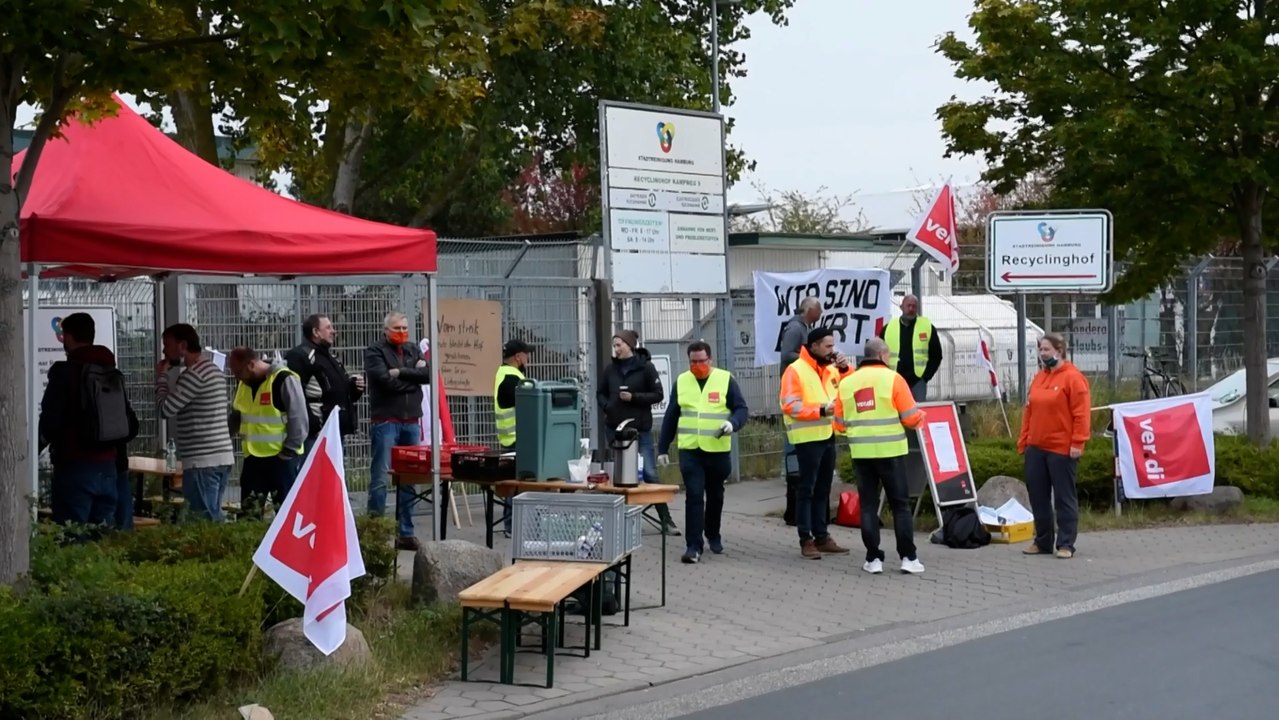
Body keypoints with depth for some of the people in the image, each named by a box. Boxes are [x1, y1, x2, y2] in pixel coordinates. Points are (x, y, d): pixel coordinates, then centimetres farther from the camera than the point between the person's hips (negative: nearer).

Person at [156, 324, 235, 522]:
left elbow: (164, 409, -13)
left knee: (203, 520, -8)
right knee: (213, 516, 11)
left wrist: (162, 376, -1)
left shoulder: (194, 374, -13)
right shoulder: (213, 370, 18)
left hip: (202, 461, -10)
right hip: (222, 457, 10)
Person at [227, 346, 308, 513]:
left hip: (281, 456, -8)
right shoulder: (244, 383, 10)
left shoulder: (284, 380, -15)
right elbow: (236, 417, 21)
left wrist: (289, 452, -15)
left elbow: (299, 420, -15)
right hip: (253, 455, 8)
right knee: (249, 509, 12)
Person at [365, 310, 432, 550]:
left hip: (411, 421, 5)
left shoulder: (414, 350, 16)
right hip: (385, 421, -5)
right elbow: (386, 380, -15)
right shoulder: (375, 351, 0)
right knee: (381, 478, -9)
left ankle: (405, 532, 13)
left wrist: (400, 372, -11)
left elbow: (427, 375, 0)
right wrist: (413, 374, -4)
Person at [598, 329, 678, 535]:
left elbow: (658, 394, -6)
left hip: (640, 428, -4)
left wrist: (633, 397, -17)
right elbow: (600, 393, 15)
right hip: (615, 427, 4)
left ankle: (666, 520, -2)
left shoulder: (645, 367, -5)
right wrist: (606, 407, -4)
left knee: (649, 473, -6)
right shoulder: (611, 369, 6)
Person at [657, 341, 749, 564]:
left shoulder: (726, 379, -1)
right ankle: (694, 545, -8)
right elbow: (671, 417, 11)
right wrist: (663, 448, 10)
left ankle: (713, 535, 35)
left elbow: (741, 409, -2)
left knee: (715, 495, 15)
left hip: (718, 450, 0)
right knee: (693, 496, -8)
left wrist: (733, 423, -24)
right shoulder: (681, 381, 7)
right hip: (689, 450, 0)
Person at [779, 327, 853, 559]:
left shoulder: (831, 368, 11)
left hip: (828, 435, 7)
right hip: (808, 438, -7)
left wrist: (845, 370, -2)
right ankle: (806, 540, -1)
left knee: (823, 488, 13)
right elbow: (790, 406, -17)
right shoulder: (796, 370, -11)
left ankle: (821, 536, 20)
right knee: (807, 488, -4)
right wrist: (821, 410, -25)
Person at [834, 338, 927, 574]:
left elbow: (840, 425, 10)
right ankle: (908, 557, 5)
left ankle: (873, 558, 7)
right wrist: (921, 416, 16)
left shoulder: (846, 383, 5)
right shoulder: (893, 378, -5)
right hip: (890, 451, -3)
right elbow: (911, 418, -6)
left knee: (868, 505, 8)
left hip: (861, 453, 3)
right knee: (900, 504, 6)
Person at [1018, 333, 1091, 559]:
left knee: (1064, 497, -1)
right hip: (1036, 448, 8)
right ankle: (1042, 541, 19)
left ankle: (1066, 544, 3)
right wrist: (1024, 440, 14)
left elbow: (1081, 414, -13)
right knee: (1038, 496, 10)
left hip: (1062, 449, -7)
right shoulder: (1039, 378, 15)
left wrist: (1077, 443, -18)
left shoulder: (1073, 378, -8)